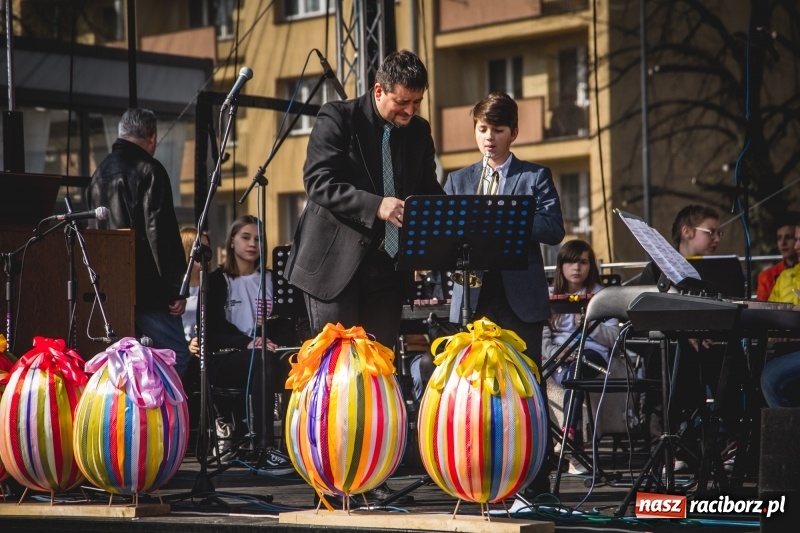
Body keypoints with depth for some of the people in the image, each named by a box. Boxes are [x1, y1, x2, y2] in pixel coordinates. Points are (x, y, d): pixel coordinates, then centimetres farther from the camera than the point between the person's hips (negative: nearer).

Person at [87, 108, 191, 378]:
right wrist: (177, 288, -13)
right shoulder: (148, 170, -8)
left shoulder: (100, 172, 16)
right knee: (176, 356, -7)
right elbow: (162, 234, -15)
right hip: (147, 287, -8)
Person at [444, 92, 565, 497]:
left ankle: (534, 485, -3)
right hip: (474, 299, 3)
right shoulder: (458, 181, 17)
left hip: (520, 297, -3)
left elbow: (554, 230, -4)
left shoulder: (535, 176, 8)